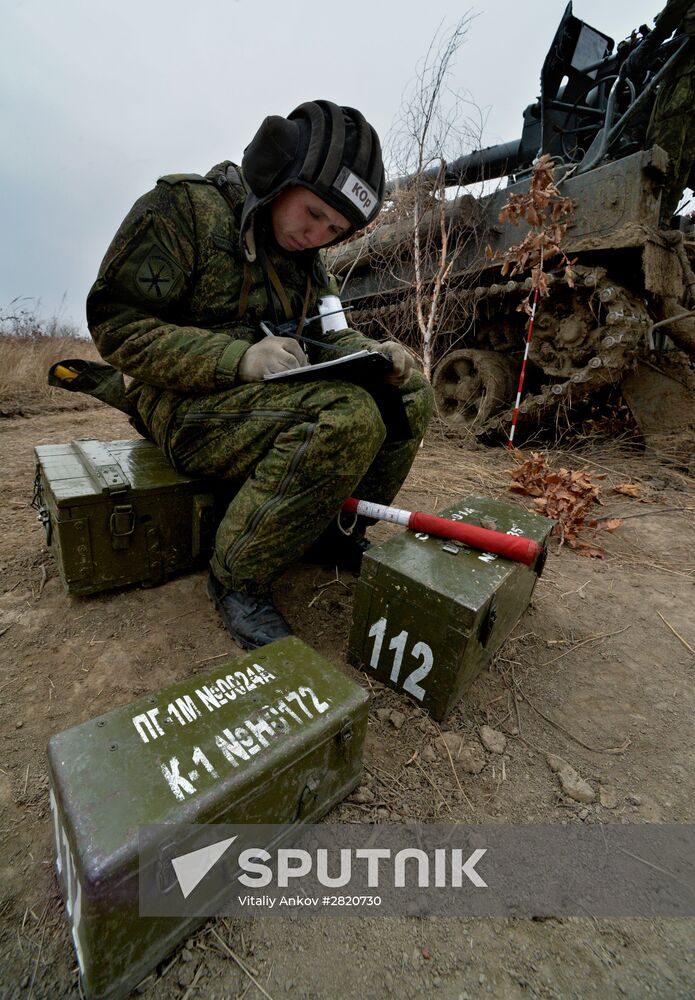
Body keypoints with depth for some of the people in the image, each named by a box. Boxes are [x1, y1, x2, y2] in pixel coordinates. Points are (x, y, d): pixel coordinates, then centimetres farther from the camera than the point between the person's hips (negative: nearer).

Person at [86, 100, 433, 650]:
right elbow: (115, 323, -12)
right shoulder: (184, 206, -6)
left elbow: (329, 333, 15)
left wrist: (374, 354, -8)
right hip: (189, 403, -7)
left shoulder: (307, 255, 14)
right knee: (348, 417, -33)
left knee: (411, 392, -2)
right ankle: (238, 579, -18)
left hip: (280, 394, 7)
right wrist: (238, 359, -27)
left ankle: (336, 529, 3)